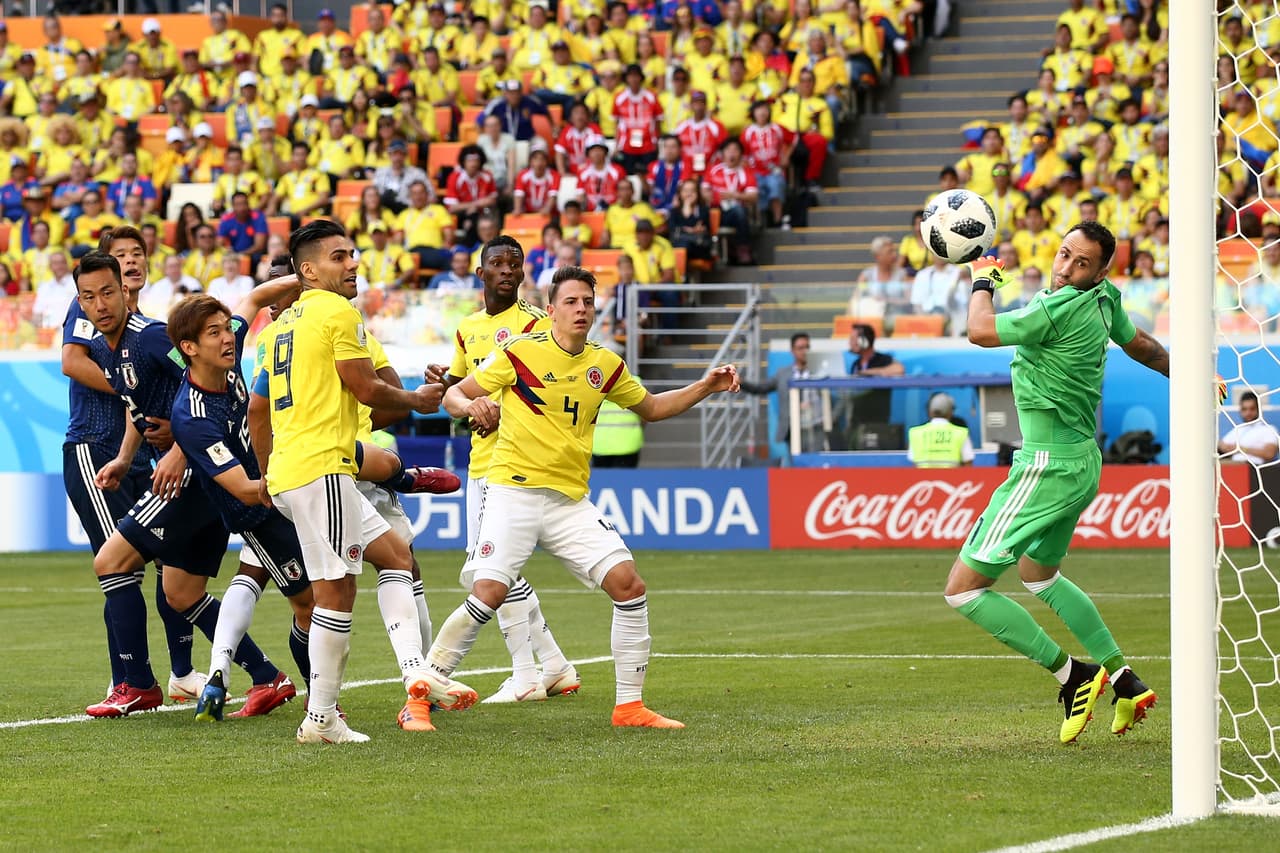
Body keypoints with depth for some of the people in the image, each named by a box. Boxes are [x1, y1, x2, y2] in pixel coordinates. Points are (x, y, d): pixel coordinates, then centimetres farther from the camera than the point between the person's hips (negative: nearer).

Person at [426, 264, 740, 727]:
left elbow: (650, 407, 26)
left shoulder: (606, 365, 10)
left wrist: (705, 387, 14)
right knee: (489, 594, -19)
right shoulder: (520, 352, -4)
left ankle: (630, 705, 3)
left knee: (629, 585, -8)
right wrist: (471, 406, -23)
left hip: (571, 499, 5)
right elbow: (453, 395, 0)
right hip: (513, 492, -5)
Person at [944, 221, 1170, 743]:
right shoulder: (1105, 298, 5)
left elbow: (981, 331, -16)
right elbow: (1140, 345, 24)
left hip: (1050, 467, -10)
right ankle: (1124, 681, 31)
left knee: (963, 588, -9)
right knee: (1038, 574, 32)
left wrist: (982, 280, 3)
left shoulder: (1062, 308, -23)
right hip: (1083, 461, 10)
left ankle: (1073, 676, -6)